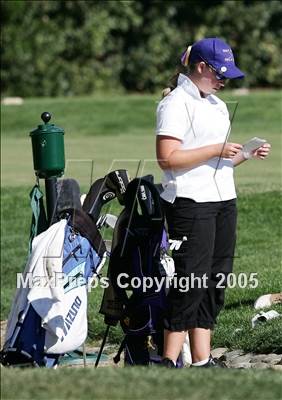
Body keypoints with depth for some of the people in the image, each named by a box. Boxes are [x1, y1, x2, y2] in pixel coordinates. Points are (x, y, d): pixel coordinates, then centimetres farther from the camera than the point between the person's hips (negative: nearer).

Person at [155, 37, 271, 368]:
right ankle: (169, 361, -8)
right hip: (190, 202, -9)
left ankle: (202, 360, 9)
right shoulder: (176, 103, -9)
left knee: (215, 280, 6)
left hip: (223, 201, 9)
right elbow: (167, 158, -18)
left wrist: (247, 155, 8)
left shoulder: (217, 105, 20)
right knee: (192, 280, -11)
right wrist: (215, 150, -17)